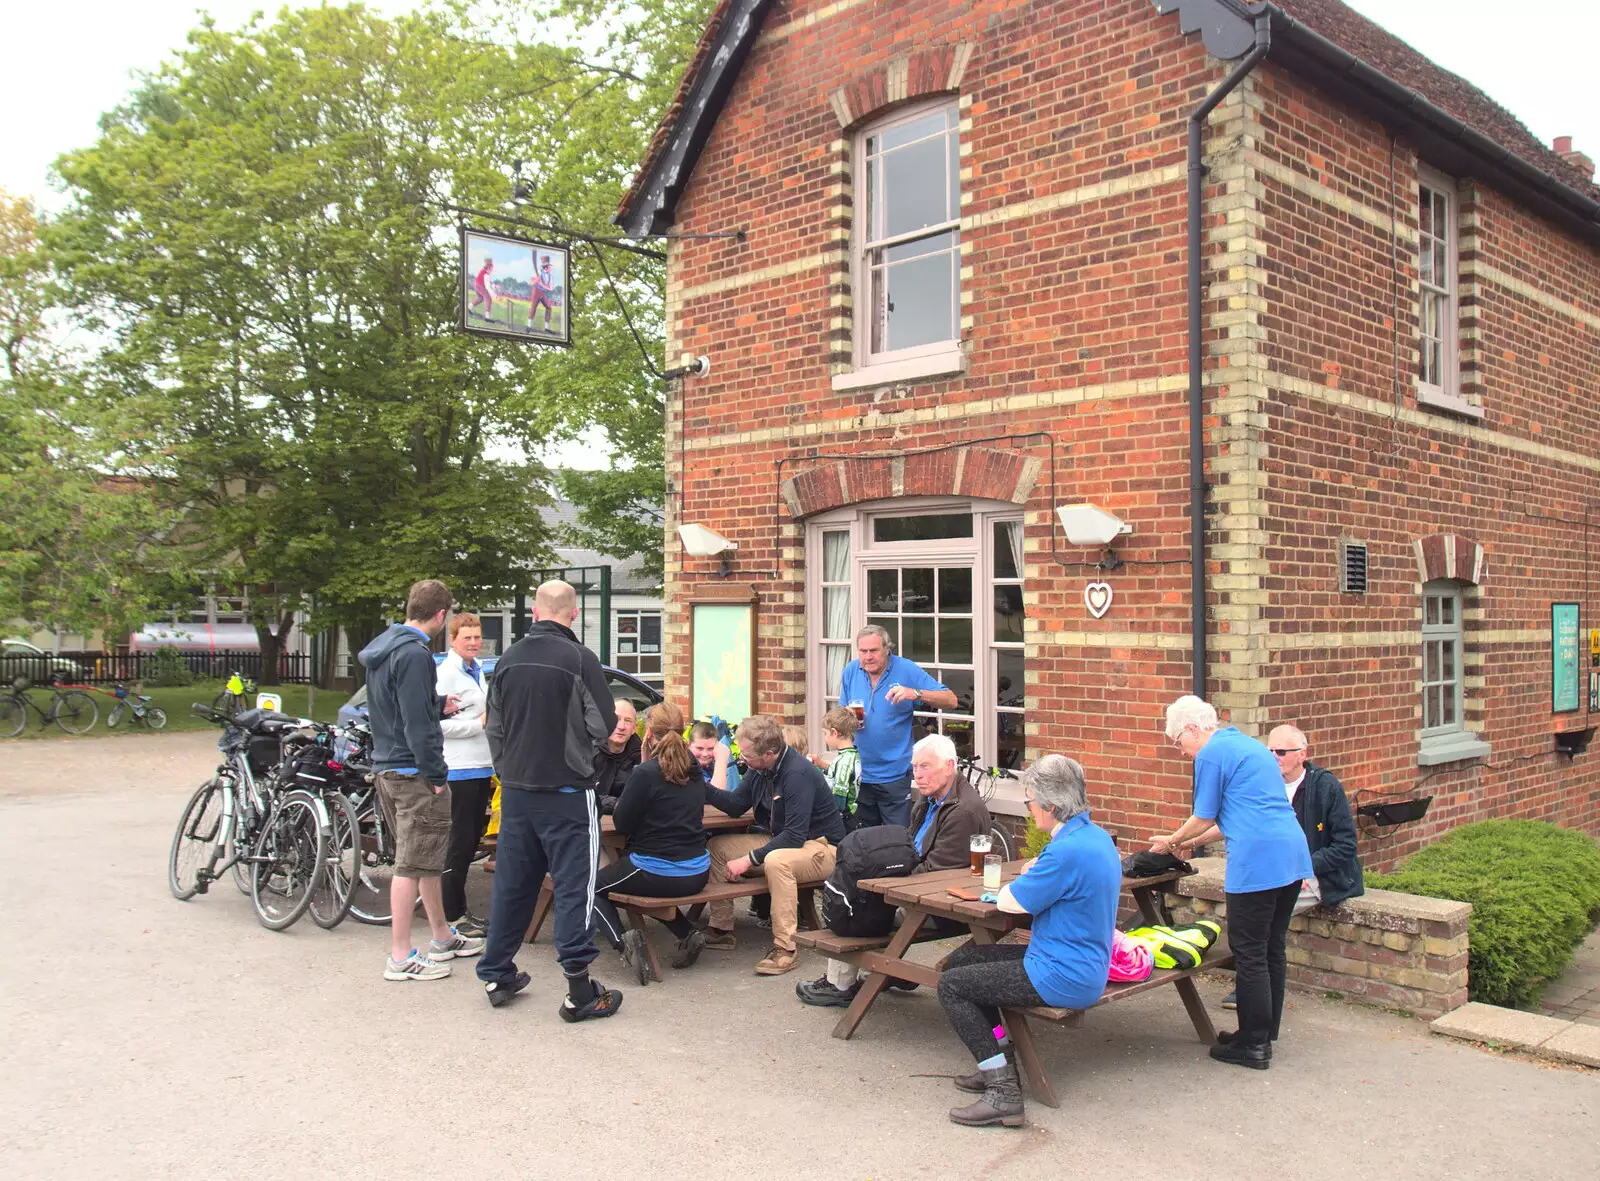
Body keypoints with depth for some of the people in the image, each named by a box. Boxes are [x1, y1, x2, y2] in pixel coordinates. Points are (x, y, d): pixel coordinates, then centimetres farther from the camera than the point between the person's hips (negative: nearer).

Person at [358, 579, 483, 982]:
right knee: (412, 864, -2)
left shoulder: (382, 647, 12)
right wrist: (436, 774, -16)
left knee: (428, 858, 19)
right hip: (413, 772, -10)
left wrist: (439, 705, 28)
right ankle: (401, 957, 5)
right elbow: (417, 724, -22)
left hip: (387, 767, 10)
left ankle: (443, 936, 31)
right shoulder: (414, 653, -19)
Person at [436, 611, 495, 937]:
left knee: (472, 840, 13)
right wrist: (480, 724, -17)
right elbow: (438, 722, -19)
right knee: (460, 843, -4)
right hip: (460, 771, -9)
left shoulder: (477, 672, 17)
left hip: (481, 769, 9)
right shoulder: (446, 674, -11)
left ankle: (461, 909, 22)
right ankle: (452, 915, 4)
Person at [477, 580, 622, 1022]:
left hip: (515, 790, 6)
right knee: (573, 884, -1)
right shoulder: (579, 658, -14)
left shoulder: (509, 659, 5)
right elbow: (604, 724, -10)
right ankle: (579, 992, 1)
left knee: (511, 882, 15)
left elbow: (495, 727, 12)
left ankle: (497, 975, 24)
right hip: (566, 790, -6)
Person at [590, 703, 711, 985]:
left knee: (593, 887, 17)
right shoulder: (694, 771, 4)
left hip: (658, 874, -6)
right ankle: (688, 934, 14)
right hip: (697, 874, 6)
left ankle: (623, 940, -9)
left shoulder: (646, 773, -16)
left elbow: (622, 824, -10)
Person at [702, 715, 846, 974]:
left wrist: (750, 859, -28)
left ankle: (785, 950, -30)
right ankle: (721, 931, 6)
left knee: (776, 861, -39)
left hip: (821, 847, -9)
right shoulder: (760, 770, 0)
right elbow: (736, 805, 9)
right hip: (779, 840, 9)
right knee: (717, 846, 1)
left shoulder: (798, 774, -26)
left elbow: (795, 836, -29)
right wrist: (702, 790, -8)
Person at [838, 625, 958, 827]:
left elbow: (950, 700, -11)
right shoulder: (851, 671, 5)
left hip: (896, 776, -4)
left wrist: (915, 693, -28)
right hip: (859, 776, 4)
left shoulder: (907, 670, -7)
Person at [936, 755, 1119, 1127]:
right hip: (1082, 965, 11)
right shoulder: (1098, 837, 6)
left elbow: (1011, 902, -18)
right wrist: (1032, 878, 2)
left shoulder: (1068, 851, -26)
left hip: (1064, 978, -11)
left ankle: (1003, 1092, -5)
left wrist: (1017, 883, 3)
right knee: (961, 960, 16)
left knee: (951, 985, -5)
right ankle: (999, 1063, 22)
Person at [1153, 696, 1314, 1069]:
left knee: (1250, 954, -1)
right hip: (1293, 856, 9)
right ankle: (1264, 1033, 24)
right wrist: (1188, 842, 31)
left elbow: (1204, 817, 0)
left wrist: (1172, 841, 18)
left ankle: (1254, 1045, 6)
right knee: (1273, 950, 15)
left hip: (1257, 863, -9)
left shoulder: (1211, 753, -5)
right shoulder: (1251, 745, 23)